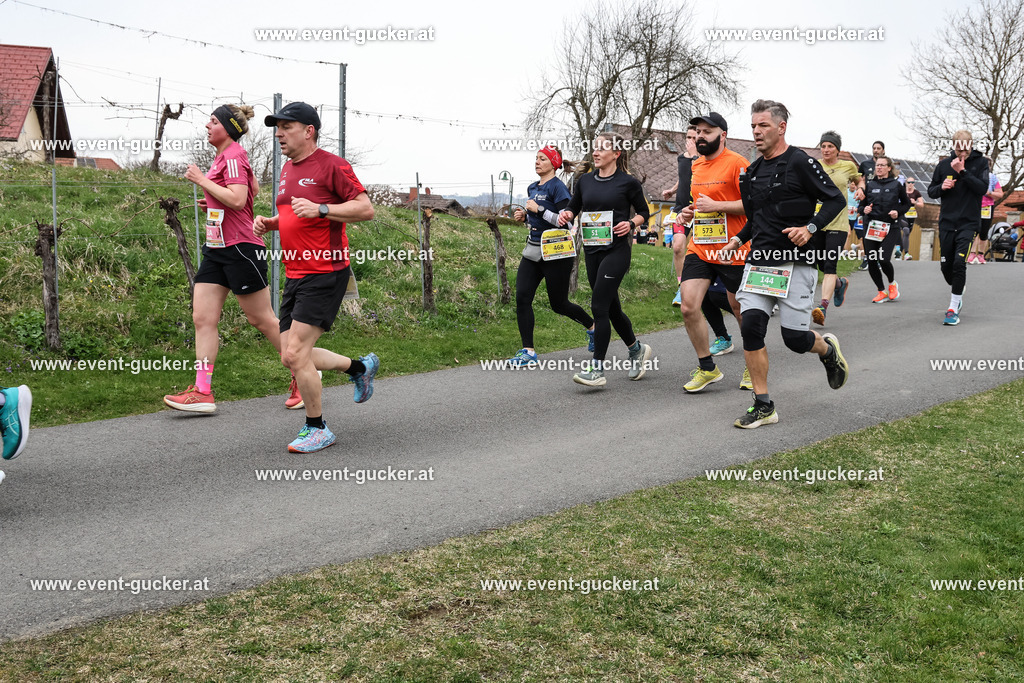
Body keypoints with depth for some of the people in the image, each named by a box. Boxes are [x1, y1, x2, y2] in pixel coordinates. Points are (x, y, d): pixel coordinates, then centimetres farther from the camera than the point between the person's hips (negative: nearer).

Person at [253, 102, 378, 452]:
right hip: (295, 275, 9)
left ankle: (317, 429, 5)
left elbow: (366, 209, -13)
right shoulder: (287, 169, 17)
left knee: (295, 354, -13)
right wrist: (268, 223, 10)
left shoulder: (331, 164, -9)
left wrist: (319, 209, -22)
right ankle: (360, 366, 31)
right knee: (292, 357, 10)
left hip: (325, 273, -9)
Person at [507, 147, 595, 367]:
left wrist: (539, 210, -20)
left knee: (559, 304, 4)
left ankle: (592, 327, 31)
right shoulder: (532, 188, 13)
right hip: (533, 250, 7)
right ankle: (528, 351, -4)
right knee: (522, 297, -7)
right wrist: (524, 216, 6)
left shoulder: (557, 187, -12)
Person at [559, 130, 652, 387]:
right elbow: (574, 206, 22)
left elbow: (644, 212, 7)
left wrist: (631, 224, -12)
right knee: (611, 308, 13)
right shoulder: (585, 181, 10)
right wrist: (566, 214, 0)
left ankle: (597, 368, -9)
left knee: (599, 306, -13)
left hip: (616, 250, -6)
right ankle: (637, 349, 36)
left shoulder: (628, 182, -3)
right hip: (592, 250, 6)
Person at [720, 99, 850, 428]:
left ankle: (828, 349, 32)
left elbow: (835, 199, -6)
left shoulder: (800, 162, -7)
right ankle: (763, 406, 0)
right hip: (759, 259, 6)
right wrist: (739, 238, 14)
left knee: (795, 337, -6)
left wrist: (811, 228, -19)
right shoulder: (753, 171, 15)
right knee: (751, 325, -9)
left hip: (796, 263, -6)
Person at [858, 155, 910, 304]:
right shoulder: (869, 185, 9)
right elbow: (861, 205, 16)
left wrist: (898, 212, -5)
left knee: (884, 259, -16)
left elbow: (906, 204, 13)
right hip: (871, 227, 3)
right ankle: (882, 292, 18)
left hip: (890, 228, -3)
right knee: (871, 262, 0)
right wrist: (864, 210, -6)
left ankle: (892, 283, 16)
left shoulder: (897, 184, 3)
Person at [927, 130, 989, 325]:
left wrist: (963, 171, -19)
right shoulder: (944, 164, 5)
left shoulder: (980, 163, 0)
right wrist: (942, 187, -11)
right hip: (946, 222, 3)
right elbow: (931, 191, 11)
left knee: (959, 263, -16)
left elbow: (983, 188, -13)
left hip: (969, 223, -3)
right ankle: (957, 295, 36)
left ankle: (953, 309, -11)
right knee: (945, 265, 7)